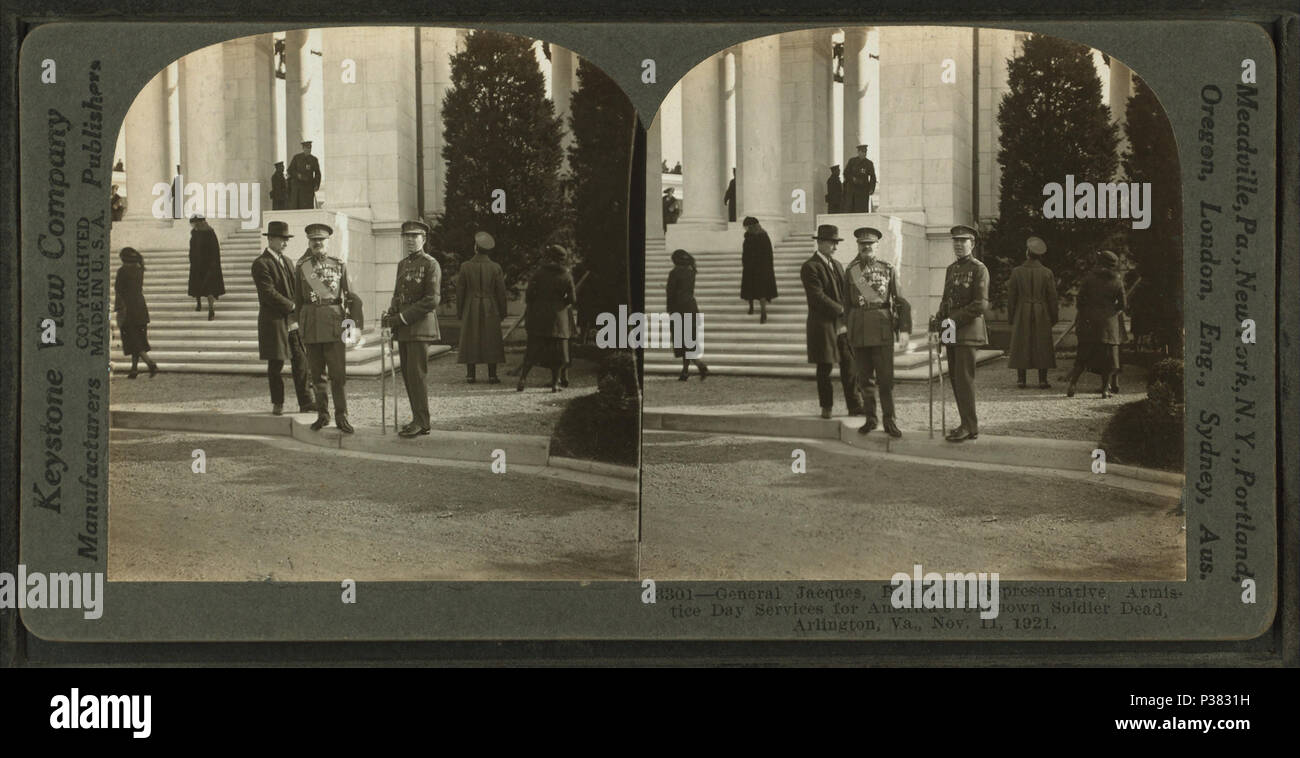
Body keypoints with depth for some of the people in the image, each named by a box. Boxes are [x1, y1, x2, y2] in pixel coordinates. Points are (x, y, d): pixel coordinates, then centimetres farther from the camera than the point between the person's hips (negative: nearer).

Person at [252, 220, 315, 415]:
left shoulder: (286, 261, 16)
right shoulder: (261, 264, -10)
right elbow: (269, 293, -17)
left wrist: (299, 310, 3)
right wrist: (292, 306, -14)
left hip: (294, 321, 7)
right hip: (274, 321, -7)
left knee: (301, 362, 1)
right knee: (276, 364, 2)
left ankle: (306, 402, 2)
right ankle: (277, 403, 13)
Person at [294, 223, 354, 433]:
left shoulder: (339, 265, 6)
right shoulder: (302, 267, 8)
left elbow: (350, 295, 10)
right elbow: (297, 299, 14)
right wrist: (300, 324, 12)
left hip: (334, 323, -1)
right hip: (311, 325, 1)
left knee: (338, 372, -5)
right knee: (317, 373, 7)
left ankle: (341, 416, 0)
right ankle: (322, 414, 16)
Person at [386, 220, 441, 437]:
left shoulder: (430, 265, -7)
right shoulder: (403, 264, 17)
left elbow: (432, 300, -14)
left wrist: (402, 318, -16)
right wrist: (391, 315, 3)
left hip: (420, 327, -8)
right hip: (404, 329, 8)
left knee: (417, 374, -9)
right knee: (408, 376, 7)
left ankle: (421, 422, -6)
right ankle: (420, 419, 14)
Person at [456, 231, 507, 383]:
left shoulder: (466, 266, -6)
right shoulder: (495, 268, -5)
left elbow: (460, 290, -1)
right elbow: (501, 292, -1)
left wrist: (459, 311, 8)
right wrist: (502, 312, 9)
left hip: (471, 309, 0)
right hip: (490, 309, 0)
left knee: (470, 341, 6)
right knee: (491, 342, 3)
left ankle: (470, 375, 4)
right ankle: (492, 375, 1)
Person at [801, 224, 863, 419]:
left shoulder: (837, 265, 17)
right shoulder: (810, 267, -9)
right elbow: (818, 297, -16)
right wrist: (841, 310, -15)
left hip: (843, 325, 6)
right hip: (824, 325, -6)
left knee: (849, 367, 3)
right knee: (824, 368, 3)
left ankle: (854, 406, 6)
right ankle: (826, 407, 13)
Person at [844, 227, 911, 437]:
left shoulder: (888, 270, 3)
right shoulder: (851, 271, 8)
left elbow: (901, 301, 1)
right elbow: (847, 303, 14)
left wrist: (905, 330, -7)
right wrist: (848, 328, 13)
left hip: (882, 328, -2)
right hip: (859, 330, 2)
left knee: (885, 376, -4)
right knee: (865, 377, 8)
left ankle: (889, 421, 2)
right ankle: (870, 418, 17)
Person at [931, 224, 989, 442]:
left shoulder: (979, 269, -7)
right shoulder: (951, 269, 16)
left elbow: (980, 304, -13)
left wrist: (953, 321, -16)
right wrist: (938, 319, 4)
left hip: (967, 331, -8)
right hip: (952, 332, 8)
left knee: (964, 378, -10)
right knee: (956, 379, 8)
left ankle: (969, 427, -7)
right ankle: (968, 423, 15)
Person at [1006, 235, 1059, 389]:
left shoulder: (1017, 272, -5)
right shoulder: (1047, 273, -4)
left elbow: (1011, 296, -1)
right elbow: (1052, 297, 0)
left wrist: (1011, 316, 8)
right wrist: (1053, 317, 9)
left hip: (1022, 314, 0)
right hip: (1042, 314, 0)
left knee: (1021, 346, 6)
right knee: (1042, 346, 4)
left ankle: (1021, 379, 5)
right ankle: (1042, 380, 2)